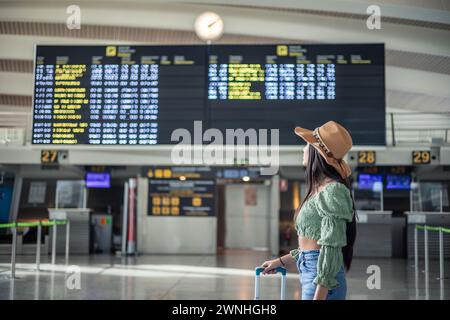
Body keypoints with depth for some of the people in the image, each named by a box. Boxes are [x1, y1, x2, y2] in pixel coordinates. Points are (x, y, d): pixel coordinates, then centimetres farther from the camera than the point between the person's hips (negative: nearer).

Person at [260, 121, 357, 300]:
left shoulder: (331, 191, -14)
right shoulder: (319, 190, 14)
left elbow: (331, 248, -19)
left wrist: (319, 296, -21)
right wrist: (281, 261, 25)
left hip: (323, 280, -9)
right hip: (311, 274, 9)